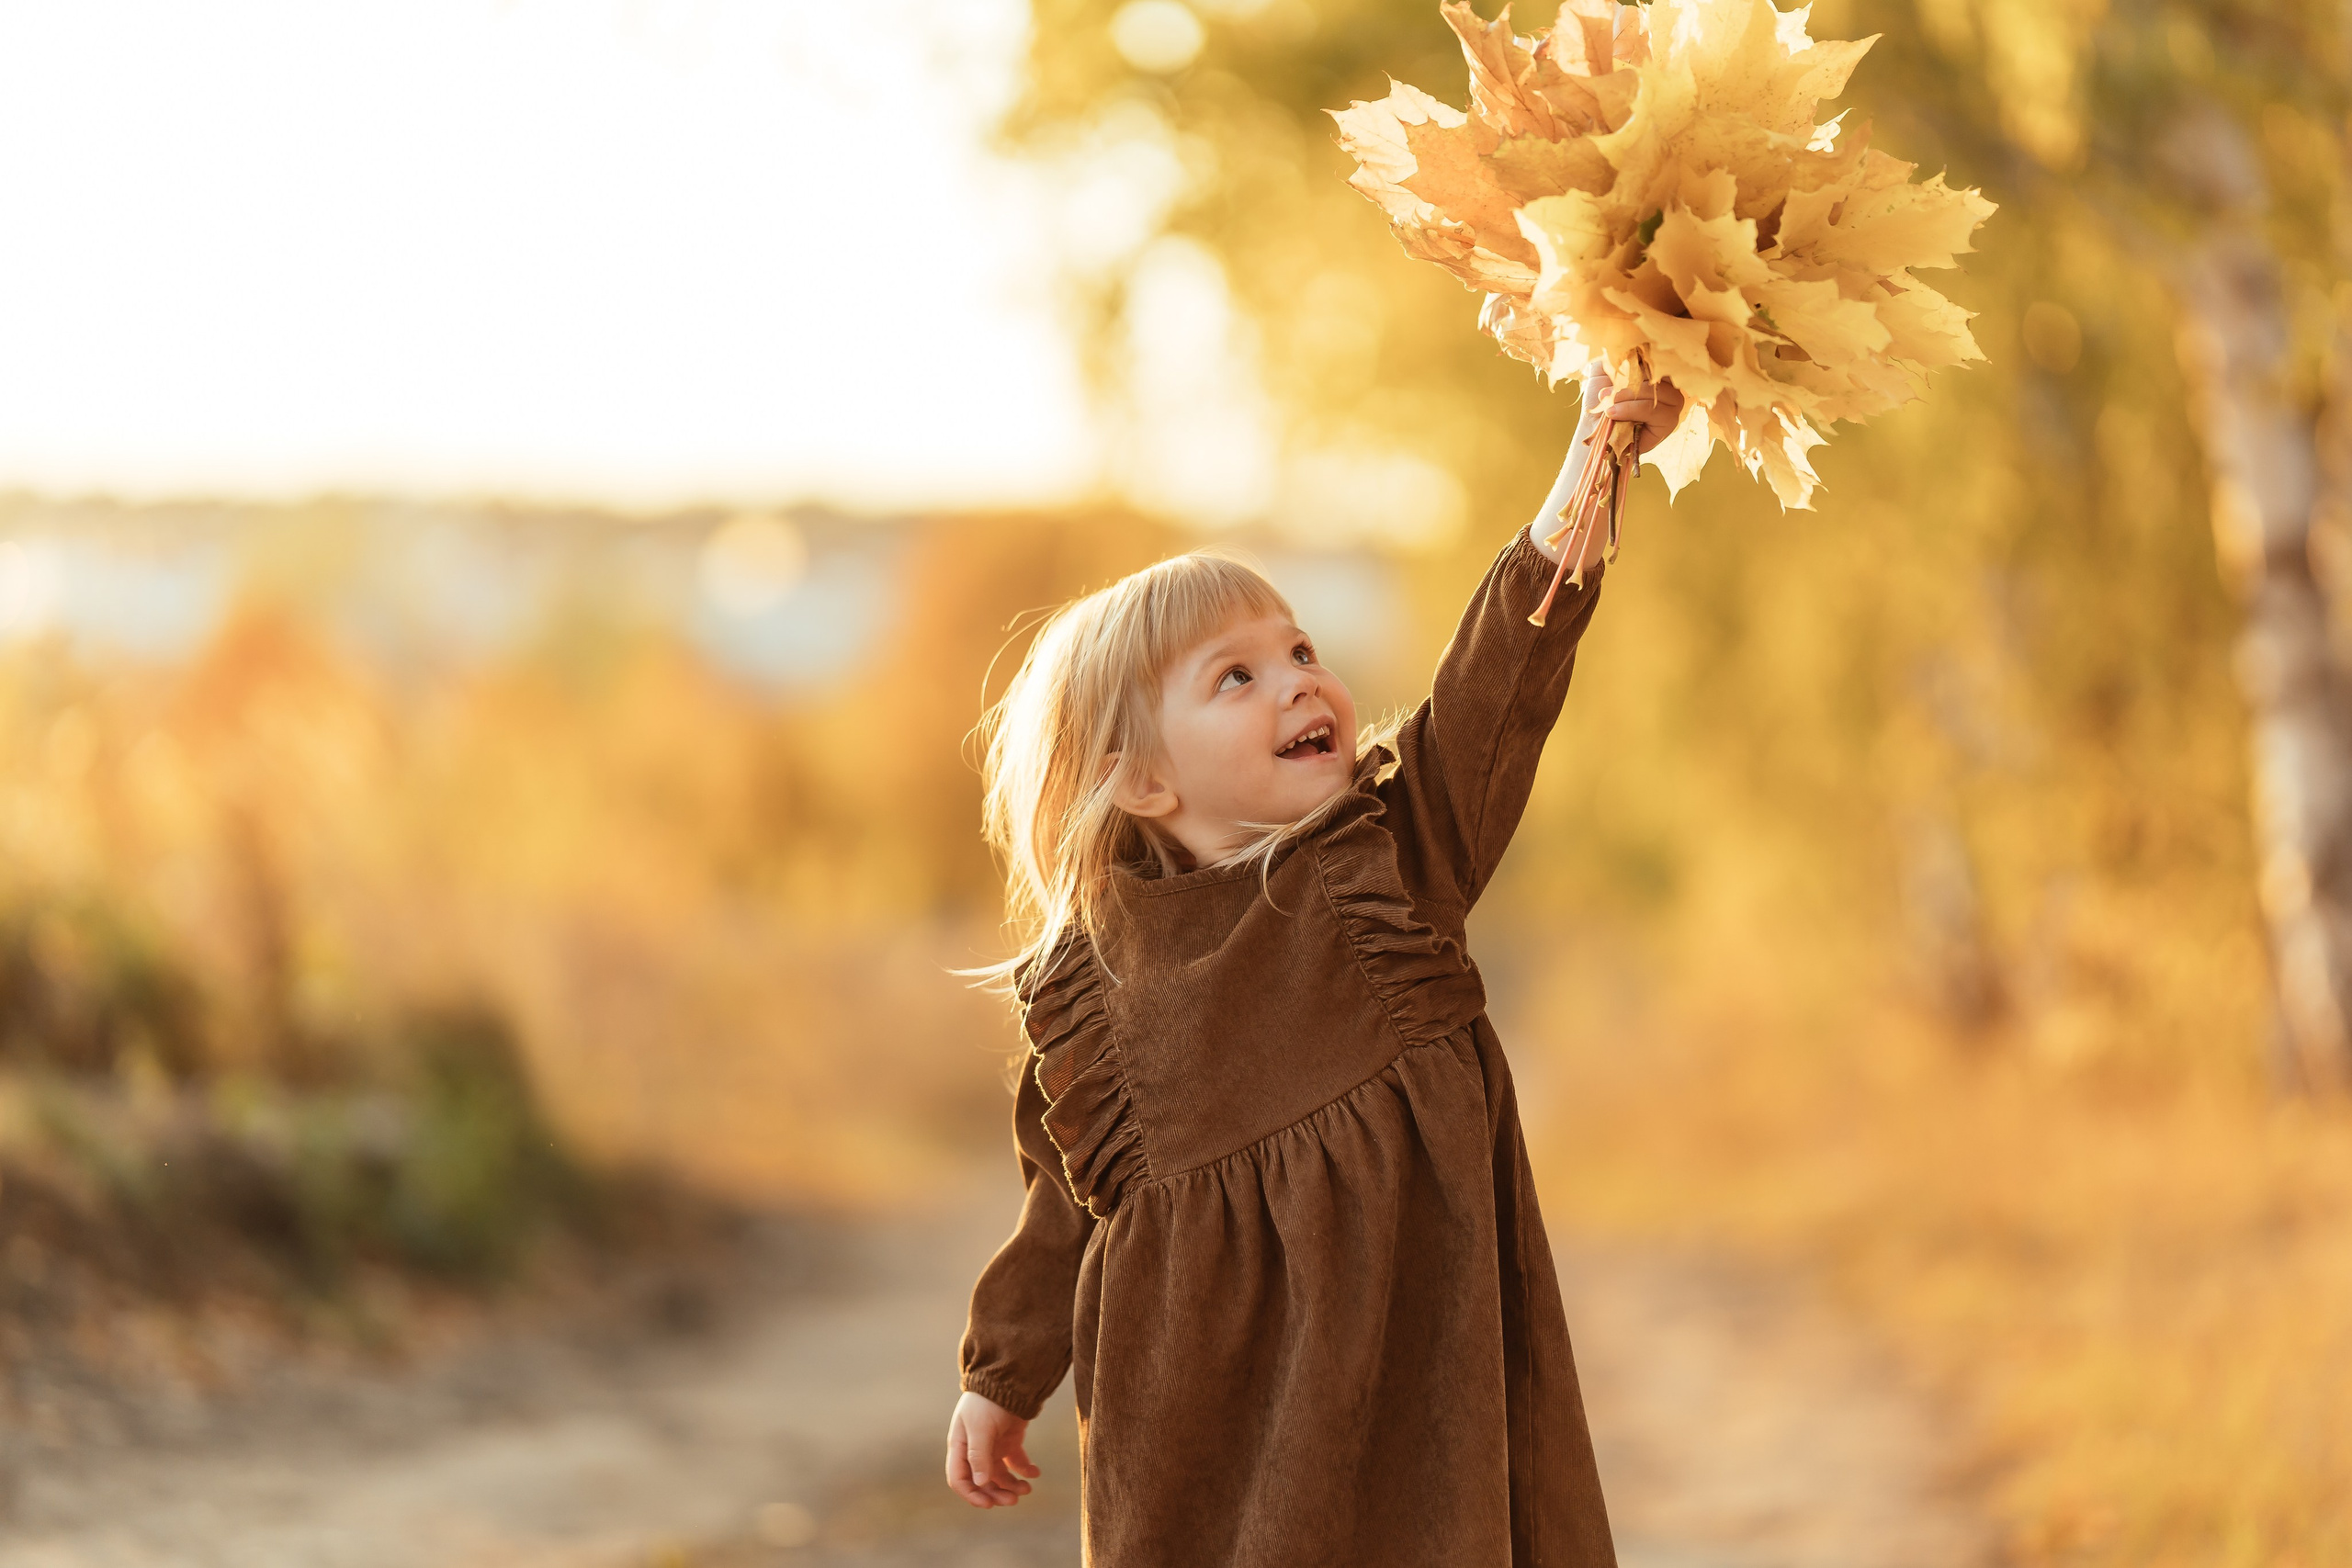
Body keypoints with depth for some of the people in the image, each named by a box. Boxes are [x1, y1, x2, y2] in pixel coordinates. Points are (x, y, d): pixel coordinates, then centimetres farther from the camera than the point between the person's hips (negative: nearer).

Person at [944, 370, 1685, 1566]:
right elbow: (1076, 1185, 11)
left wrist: (1591, 465, -27)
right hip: (1206, 1387, 0)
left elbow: (1505, 672, -14)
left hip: (1411, 1345, 0)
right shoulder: (1094, 968, 0)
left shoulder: (1396, 848, -1)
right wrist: (1004, 1376, 15)